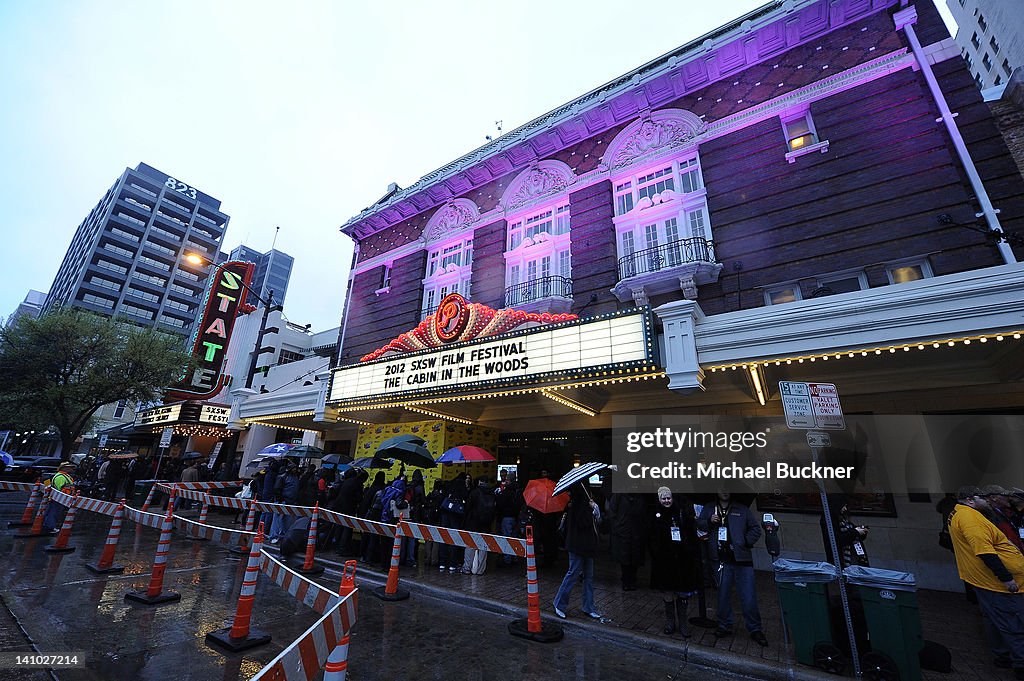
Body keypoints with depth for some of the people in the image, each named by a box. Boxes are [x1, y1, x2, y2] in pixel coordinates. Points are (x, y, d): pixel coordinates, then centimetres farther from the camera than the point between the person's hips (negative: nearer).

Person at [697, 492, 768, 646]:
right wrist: (709, 521, -11)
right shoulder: (709, 509, 9)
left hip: (741, 559, -1)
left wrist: (745, 542, -3)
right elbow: (698, 524, 8)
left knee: (749, 597, 1)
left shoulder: (742, 510, 7)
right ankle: (725, 626, 24)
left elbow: (756, 528, 9)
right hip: (721, 560, 1)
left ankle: (755, 630, 19)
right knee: (723, 594, 9)